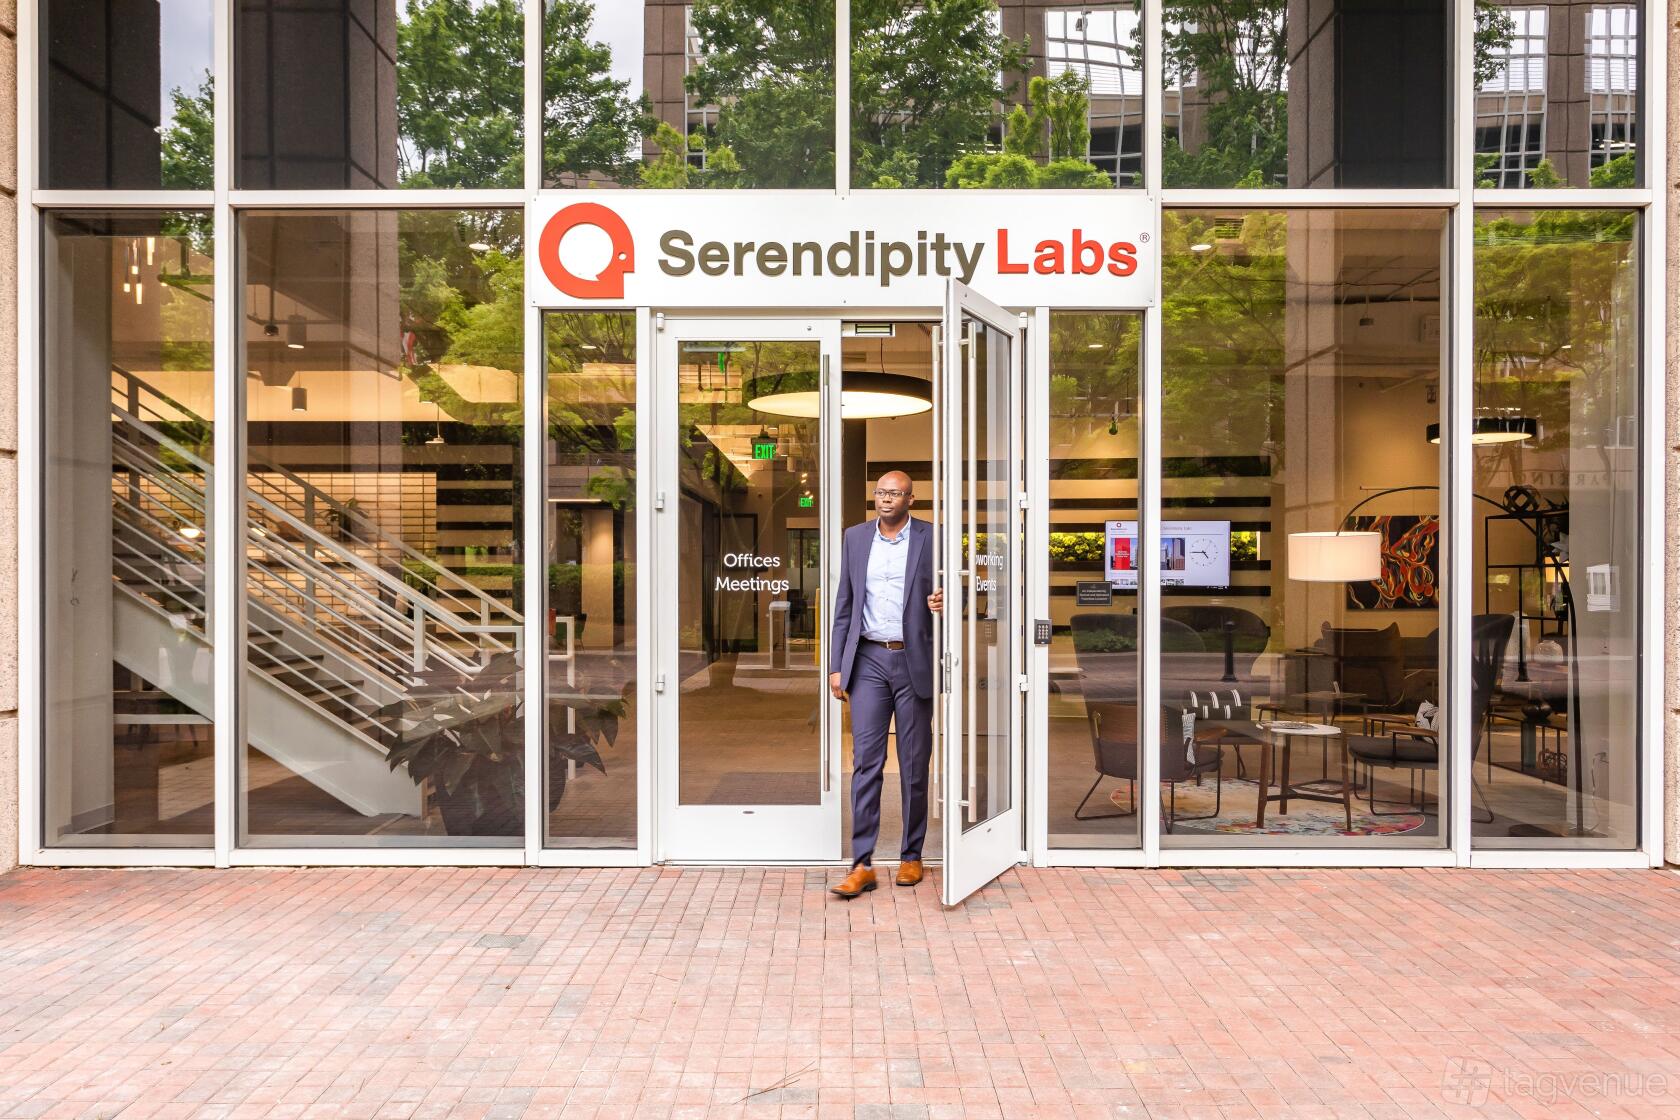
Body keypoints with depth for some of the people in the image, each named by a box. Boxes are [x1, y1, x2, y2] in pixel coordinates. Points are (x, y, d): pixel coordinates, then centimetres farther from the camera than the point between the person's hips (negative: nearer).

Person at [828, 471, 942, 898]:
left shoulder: (931, 538, 1)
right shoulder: (855, 538, 9)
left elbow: (945, 595, 7)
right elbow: (844, 605, 11)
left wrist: (941, 603, -18)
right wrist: (836, 665, 5)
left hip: (913, 661, -1)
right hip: (869, 660, 2)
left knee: (915, 764, 6)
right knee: (865, 762, -3)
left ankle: (912, 856, 19)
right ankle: (862, 865, 0)